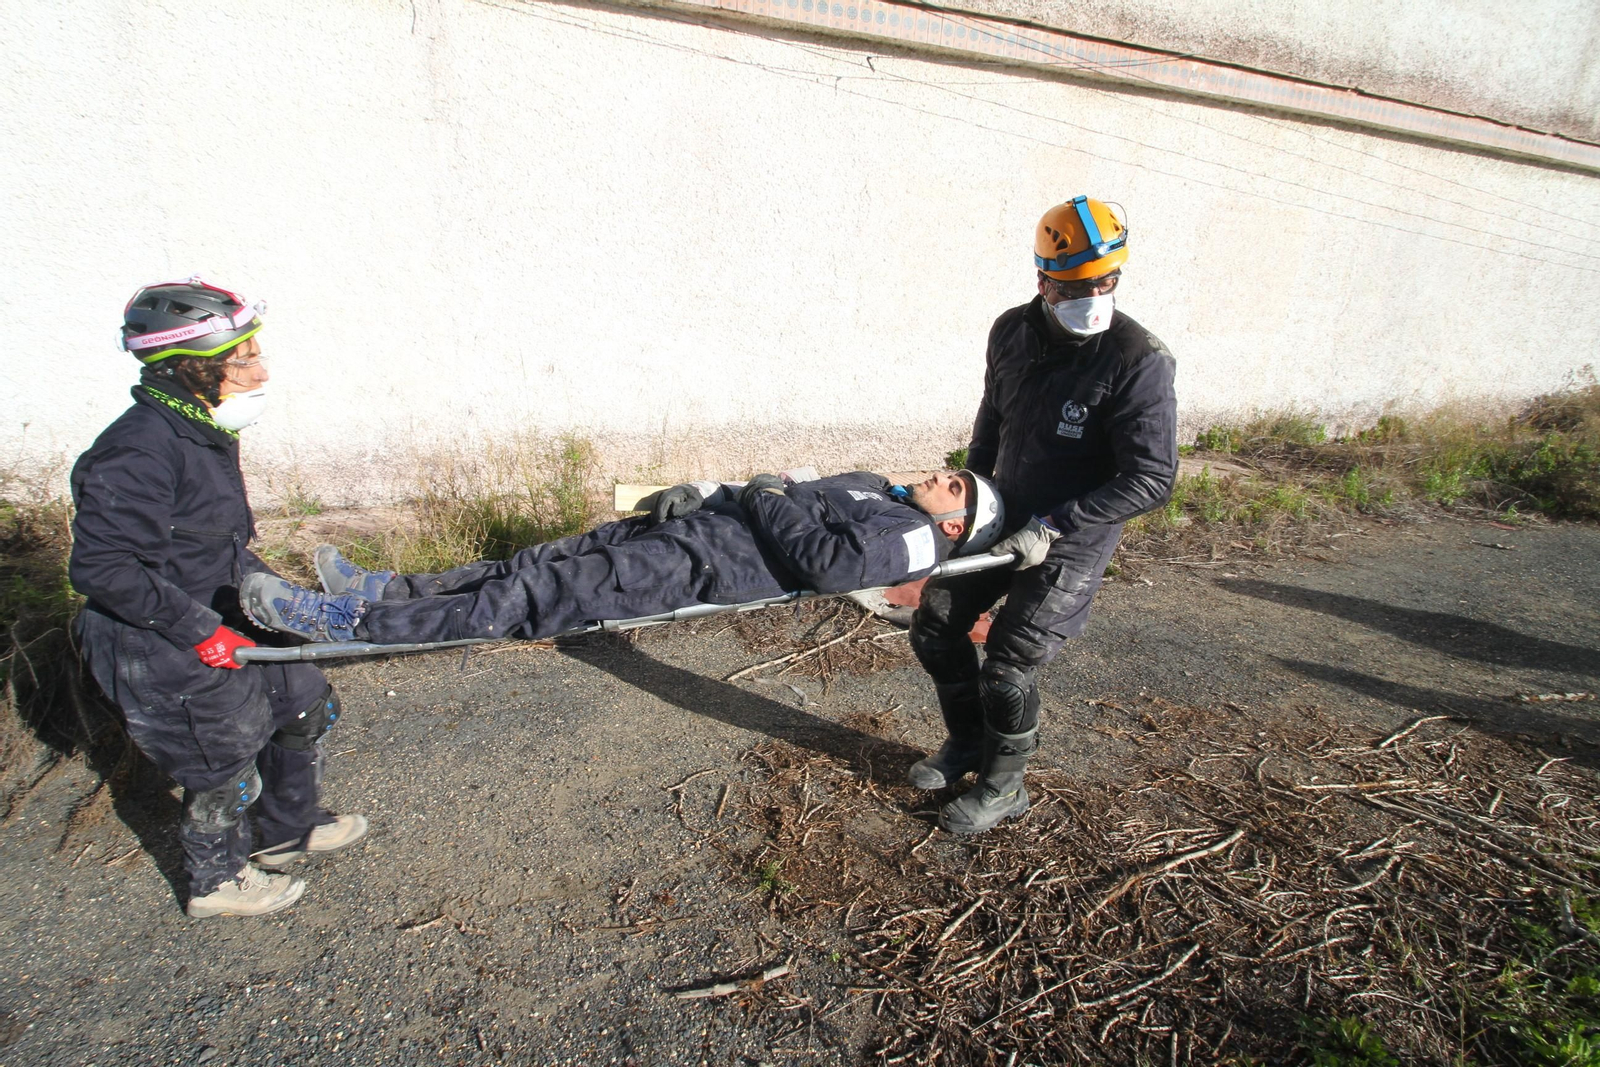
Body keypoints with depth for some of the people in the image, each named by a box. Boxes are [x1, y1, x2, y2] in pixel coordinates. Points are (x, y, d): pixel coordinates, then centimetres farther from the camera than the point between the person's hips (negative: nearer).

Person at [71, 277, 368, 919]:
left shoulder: (200, 432, 3)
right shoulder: (140, 454, -27)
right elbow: (98, 567, -28)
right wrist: (199, 629, -26)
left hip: (218, 625, 9)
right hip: (163, 659, -9)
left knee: (306, 702, 20)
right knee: (226, 771, 9)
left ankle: (289, 832, 41)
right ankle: (217, 882, 38)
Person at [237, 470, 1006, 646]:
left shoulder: (911, 539, -4)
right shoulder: (871, 486, 24)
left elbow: (825, 563, -21)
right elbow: (780, 492, 27)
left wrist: (768, 502, -10)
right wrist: (710, 491, 13)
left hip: (698, 566, -9)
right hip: (696, 526, 9)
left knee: (531, 600, -12)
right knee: (539, 563, 6)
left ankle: (335, 621, -8)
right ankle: (379, 589, 14)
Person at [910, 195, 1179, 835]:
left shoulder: (1138, 361, -20)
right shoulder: (1012, 332, -2)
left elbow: (1151, 479, -21)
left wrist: (1053, 525, -24)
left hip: (1071, 539, -6)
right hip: (1002, 517, 6)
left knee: (1008, 667, -7)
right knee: (934, 625, 9)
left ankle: (1003, 788, 21)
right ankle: (967, 744, 34)